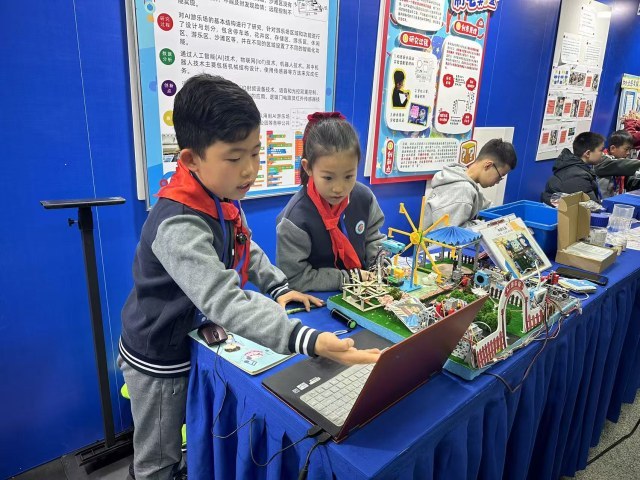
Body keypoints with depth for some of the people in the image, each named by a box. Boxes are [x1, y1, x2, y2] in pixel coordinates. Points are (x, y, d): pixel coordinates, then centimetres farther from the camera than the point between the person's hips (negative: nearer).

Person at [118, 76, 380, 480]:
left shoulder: (221, 197, -9)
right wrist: (307, 340, -57)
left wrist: (279, 287, -7)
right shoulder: (178, 225, -37)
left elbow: (245, 249, 8)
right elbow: (226, 302, -47)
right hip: (160, 360, -7)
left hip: (197, 340, 8)